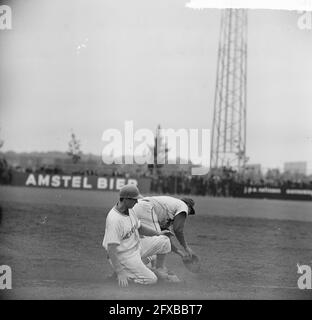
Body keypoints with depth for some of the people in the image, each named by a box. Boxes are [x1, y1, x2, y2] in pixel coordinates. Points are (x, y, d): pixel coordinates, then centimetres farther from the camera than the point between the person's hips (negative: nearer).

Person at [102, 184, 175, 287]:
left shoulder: (129, 210, 0)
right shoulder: (114, 219, -29)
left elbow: (139, 228, 18)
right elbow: (111, 249, -31)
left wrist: (158, 233, 5)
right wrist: (120, 273, -32)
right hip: (124, 256, -9)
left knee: (164, 240, 3)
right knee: (151, 279, -15)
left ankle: (159, 271, 16)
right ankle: (123, 271, 2)